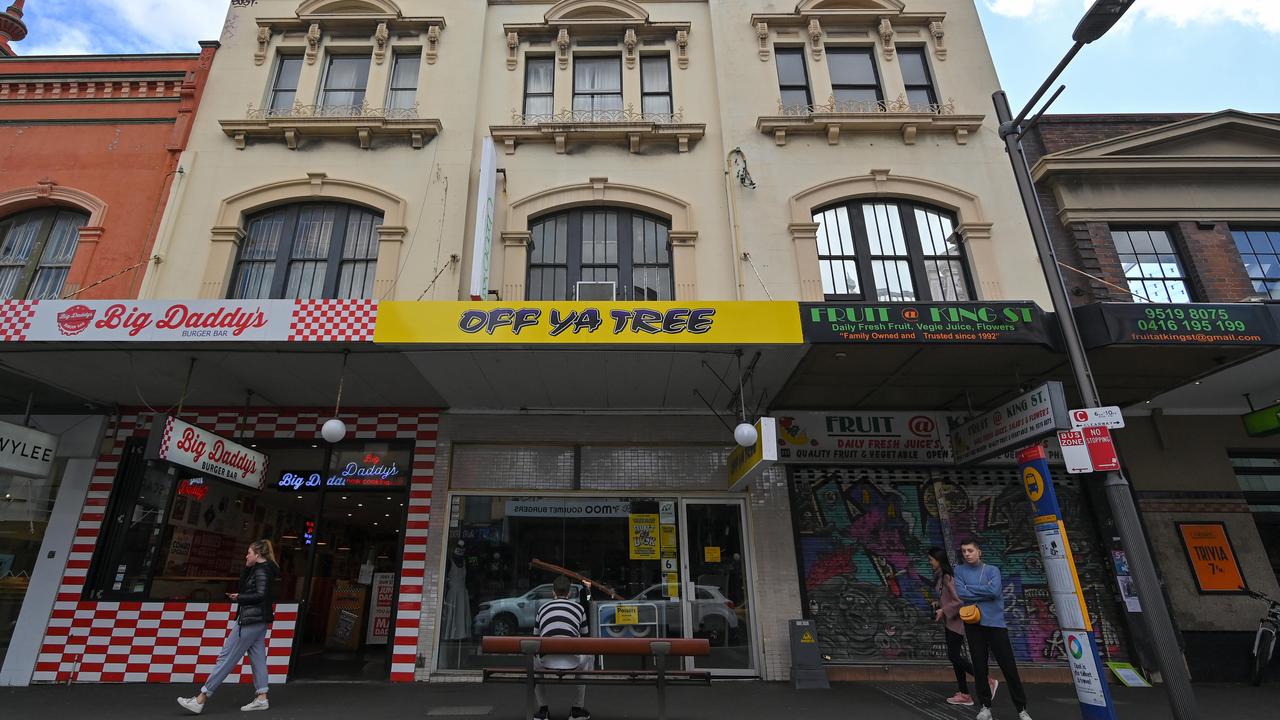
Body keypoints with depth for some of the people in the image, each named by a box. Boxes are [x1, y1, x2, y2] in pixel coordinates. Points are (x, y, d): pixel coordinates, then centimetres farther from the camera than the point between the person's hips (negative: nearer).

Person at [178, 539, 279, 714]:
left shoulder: (261, 570, -14)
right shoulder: (265, 569, 17)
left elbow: (260, 595, -23)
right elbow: (243, 583, 22)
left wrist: (239, 598, -11)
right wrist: (248, 564, 13)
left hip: (251, 619, -10)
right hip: (259, 620, 10)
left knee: (226, 657, -4)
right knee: (257, 657, 8)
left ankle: (200, 700, 2)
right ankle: (261, 698, 8)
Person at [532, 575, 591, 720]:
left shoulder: (542, 608, 19)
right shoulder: (579, 608, 15)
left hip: (546, 662, 1)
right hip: (573, 662, -1)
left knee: (533, 660, 37)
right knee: (590, 656, 33)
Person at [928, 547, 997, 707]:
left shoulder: (947, 577, -21)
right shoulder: (940, 576, 9)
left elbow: (959, 601, -24)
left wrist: (943, 611, -17)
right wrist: (938, 606, 9)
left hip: (956, 621, -9)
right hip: (949, 622, 9)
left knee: (954, 656, -5)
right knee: (954, 656, 10)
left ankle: (988, 681, 5)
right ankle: (964, 694, 17)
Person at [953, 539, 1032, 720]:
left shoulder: (993, 570, 3)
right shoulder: (959, 571, 5)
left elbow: (995, 590, -14)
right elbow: (960, 593, -9)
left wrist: (970, 588, -8)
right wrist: (985, 593, -9)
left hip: (995, 623, -1)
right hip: (973, 625, 1)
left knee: (1009, 667, 2)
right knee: (979, 667, 4)